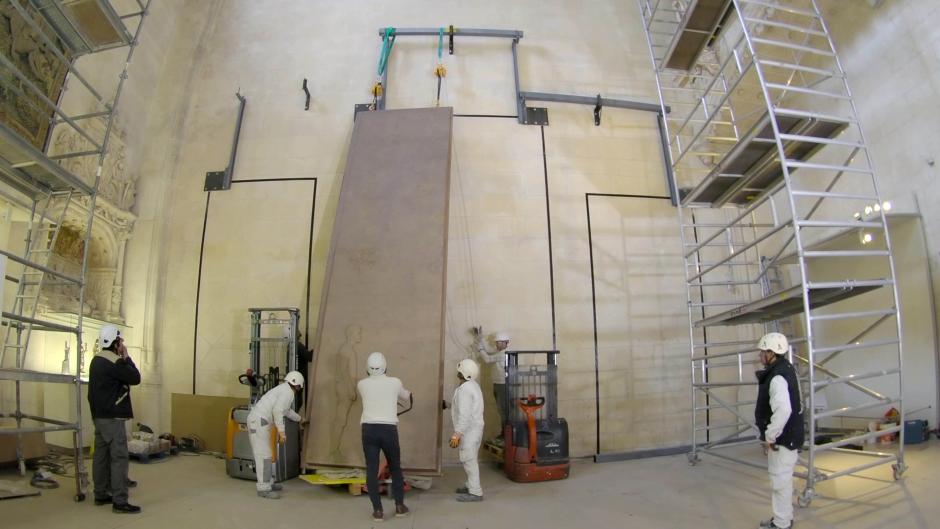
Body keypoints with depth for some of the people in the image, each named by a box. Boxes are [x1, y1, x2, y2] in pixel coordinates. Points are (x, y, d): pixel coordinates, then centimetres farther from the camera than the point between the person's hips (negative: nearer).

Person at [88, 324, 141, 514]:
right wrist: (126, 358, -8)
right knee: (119, 457, -8)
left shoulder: (97, 360, 12)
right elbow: (135, 378, -12)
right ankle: (120, 502, -7)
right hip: (113, 417, -10)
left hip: (99, 415, 10)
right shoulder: (114, 362, -19)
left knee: (101, 455, 14)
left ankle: (101, 495, 22)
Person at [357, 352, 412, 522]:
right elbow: (405, 397, 22)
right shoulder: (395, 382, 1)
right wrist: (409, 397, 48)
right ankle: (399, 506, 22)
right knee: (395, 468, 16)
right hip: (389, 429, 0)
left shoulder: (362, 384, 3)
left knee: (372, 470, 7)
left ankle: (378, 510, 8)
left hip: (369, 429, 0)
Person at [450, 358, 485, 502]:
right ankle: (471, 485, 32)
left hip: (468, 430, -10)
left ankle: (475, 493, 4)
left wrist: (456, 434, -23)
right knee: (470, 459, 20)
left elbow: (464, 415, -26)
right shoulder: (472, 385, 10)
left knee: (468, 460, -3)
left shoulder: (464, 390, -22)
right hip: (474, 428, 10)